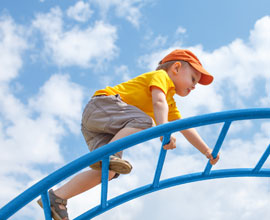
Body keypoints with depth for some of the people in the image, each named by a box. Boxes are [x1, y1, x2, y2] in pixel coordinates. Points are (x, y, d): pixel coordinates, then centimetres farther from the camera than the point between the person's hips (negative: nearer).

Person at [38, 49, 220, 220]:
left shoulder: (171, 103, 29)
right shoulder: (161, 76, 0)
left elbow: (186, 129, 29)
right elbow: (158, 102, -20)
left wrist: (208, 152, 24)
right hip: (102, 103, -9)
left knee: (109, 171, -9)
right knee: (145, 121, -31)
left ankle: (57, 197, -10)